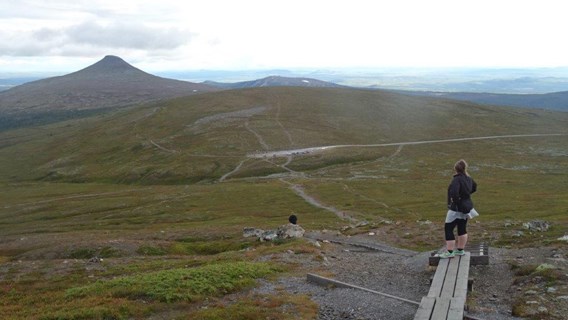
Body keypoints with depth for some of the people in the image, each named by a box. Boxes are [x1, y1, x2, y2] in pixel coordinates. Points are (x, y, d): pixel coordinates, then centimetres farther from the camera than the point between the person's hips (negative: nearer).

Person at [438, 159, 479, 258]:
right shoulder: (469, 179, 5)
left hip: (456, 209, -8)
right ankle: (460, 250, 26)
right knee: (462, 229, 17)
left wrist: (456, 201, -20)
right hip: (467, 206, 8)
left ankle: (449, 252, 1)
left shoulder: (457, 179, -22)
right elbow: (474, 188, 25)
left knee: (448, 229, 0)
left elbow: (454, 192, -37)